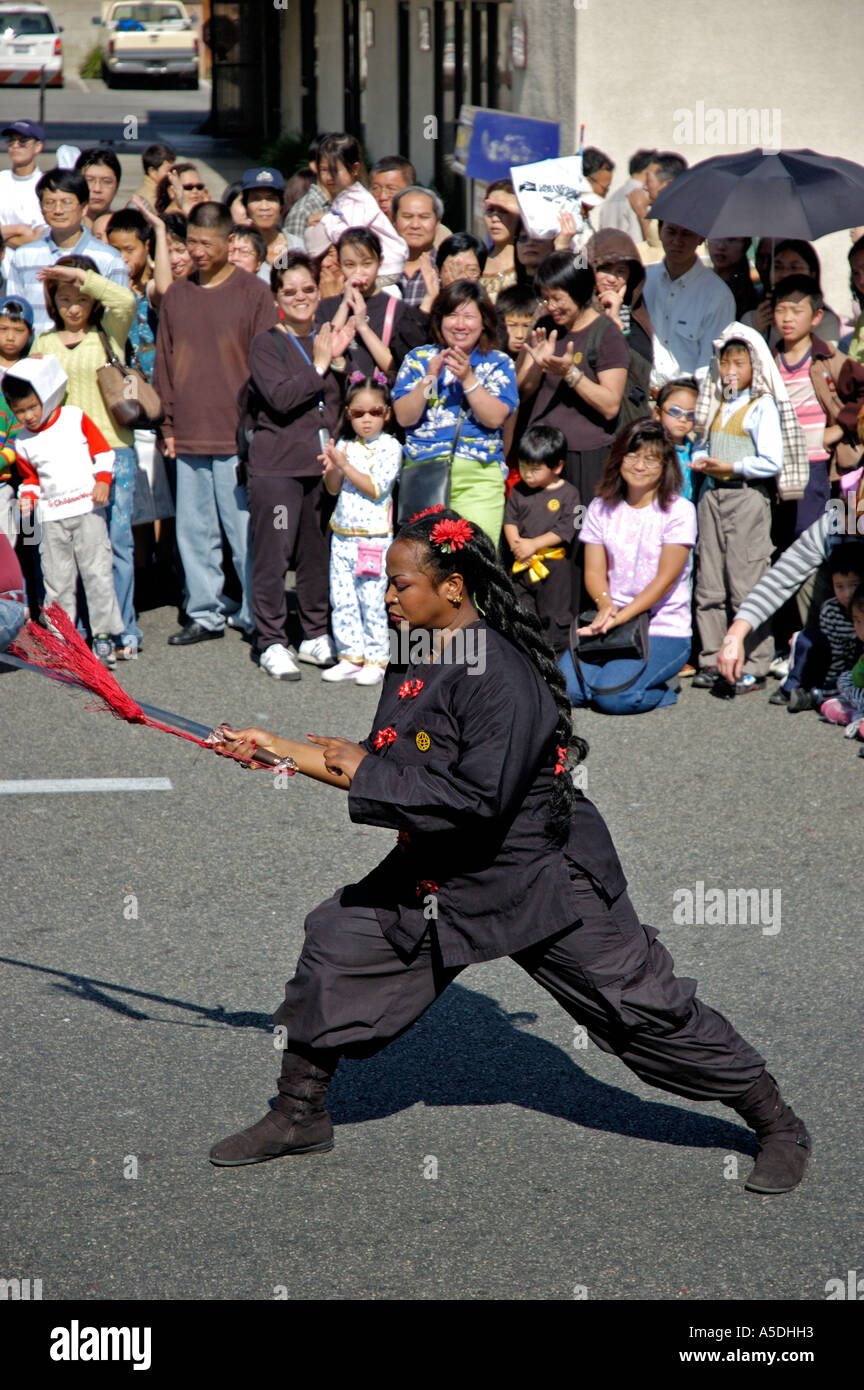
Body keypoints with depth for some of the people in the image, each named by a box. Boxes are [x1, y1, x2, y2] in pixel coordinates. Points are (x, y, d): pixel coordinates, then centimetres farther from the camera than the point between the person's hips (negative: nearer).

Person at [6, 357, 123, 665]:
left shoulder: (76, 419, -1)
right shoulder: (23, 442, 7)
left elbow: (103, 452, 3)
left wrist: (103, 479, -11)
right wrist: (28, 496, -1)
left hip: (87, 509, -3)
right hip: (51, 516, 3)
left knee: (96, 570, -6)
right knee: (56, 579, 2)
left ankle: (103, 636, 0)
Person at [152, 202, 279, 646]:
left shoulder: (253, 293, -1)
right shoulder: (176, 296, 12)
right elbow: (164, 363, 15)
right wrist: (168, 424, 9)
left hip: (238, 437, -5)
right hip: (188, 440, 5)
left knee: (245, 530, -3)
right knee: (193, 530, 7)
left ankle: (255, 614, 6)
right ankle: (205, 614, 16)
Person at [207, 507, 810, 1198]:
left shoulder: (502, 676, -26)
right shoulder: (416, 662, 2)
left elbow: (477, 799, -32)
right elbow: (381, 770, 13)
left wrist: (366, 771, -24)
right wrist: (277, 747, 8)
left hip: (540, 877, -8)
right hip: (437, 877, 9)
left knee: (640, 1005, -5)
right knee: (337, 944, 6)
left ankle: (777, 1122, 10)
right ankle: (300, 1114, 23)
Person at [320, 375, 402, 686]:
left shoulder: (389, 447, -5)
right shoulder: (345, 445, 9)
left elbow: (375, 488, -14)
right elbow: (333, 489, 9)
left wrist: (345, 465, -16)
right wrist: (332, 469, -11)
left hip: (374, 537, -5)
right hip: (342, 534, 5)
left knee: (372, 600, -4)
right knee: (342, 599, 6)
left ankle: (376, 660, 5)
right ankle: (351, 656, 15)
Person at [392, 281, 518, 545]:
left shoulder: (499, 363, 9)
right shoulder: (418, 359, 12)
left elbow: (495, 418, -5)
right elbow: (404, 418, 2)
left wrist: (467, 378, -15)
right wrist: (429, 378, -10)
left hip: (478, 478, -1)